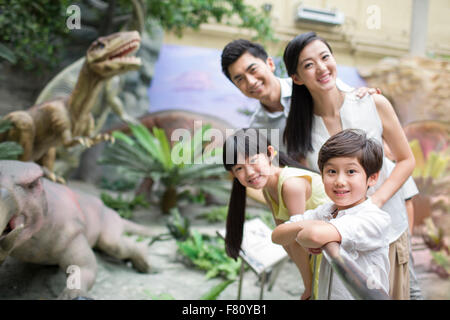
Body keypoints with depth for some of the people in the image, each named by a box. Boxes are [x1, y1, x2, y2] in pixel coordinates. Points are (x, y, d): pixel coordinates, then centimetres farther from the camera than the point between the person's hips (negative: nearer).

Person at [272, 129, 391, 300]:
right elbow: (277, 236, 4)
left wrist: (300, 236, -8)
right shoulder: (325, 211, 6)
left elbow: (317, 235, -26)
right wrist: (301, 225, -12)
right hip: (325, 295, 5)